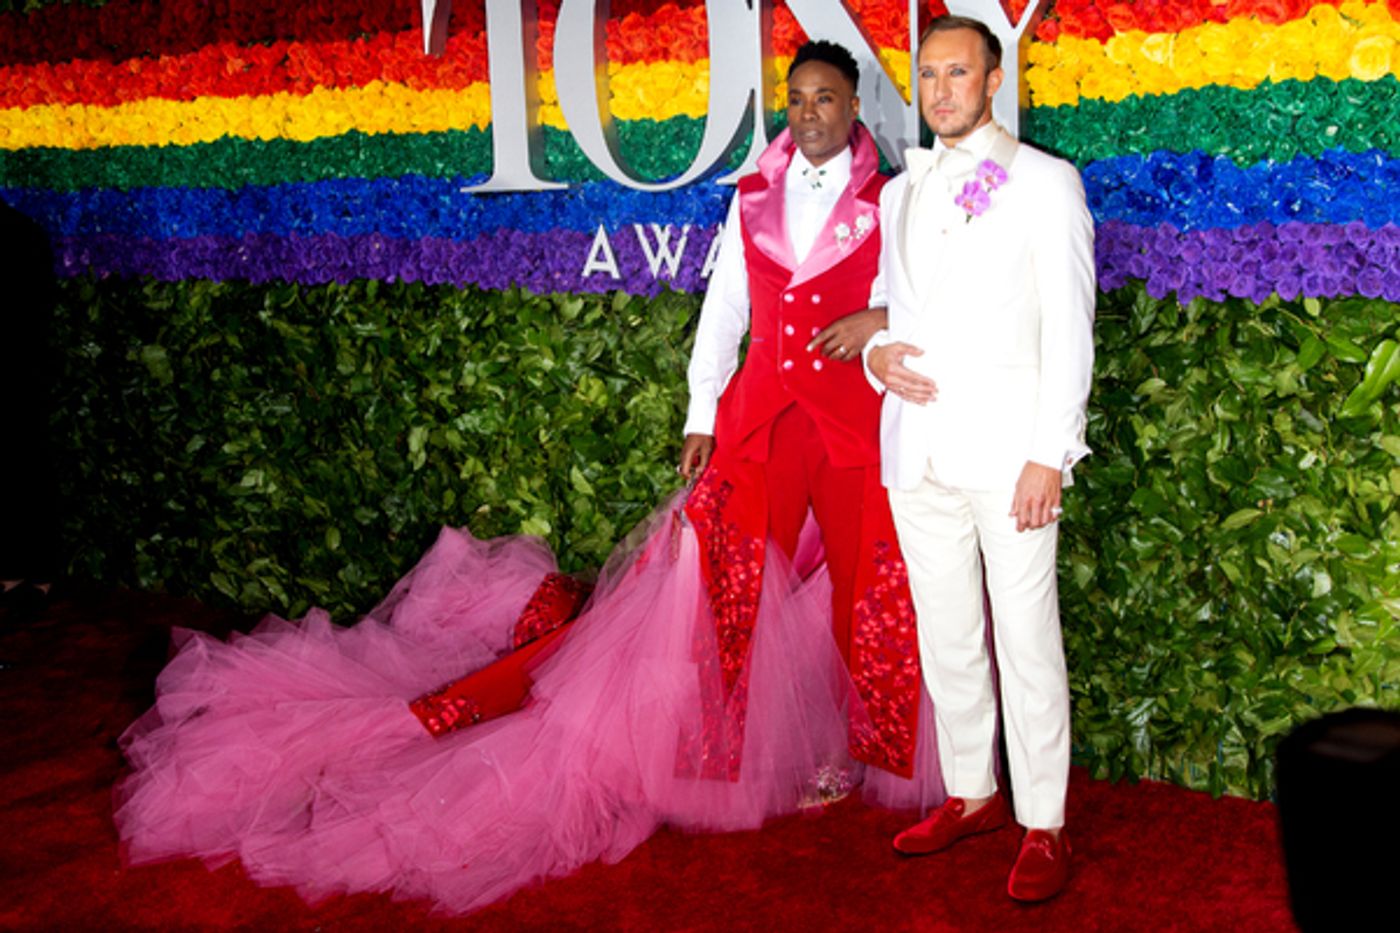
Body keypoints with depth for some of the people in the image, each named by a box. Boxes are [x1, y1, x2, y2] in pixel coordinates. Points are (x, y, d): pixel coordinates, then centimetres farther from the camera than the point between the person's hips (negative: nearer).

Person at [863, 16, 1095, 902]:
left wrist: (1049, 455, -12)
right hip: (917, 452, 5)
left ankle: (1045, 826, 9)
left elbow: (1068, 329, -4)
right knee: (945, 638, 12)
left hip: (1007, 453, -5)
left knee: (1027, 643, -2)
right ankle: (971, 794, 27)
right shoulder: (899, 192, 17)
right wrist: (879, 355, 0)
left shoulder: (1046, 183, 1)